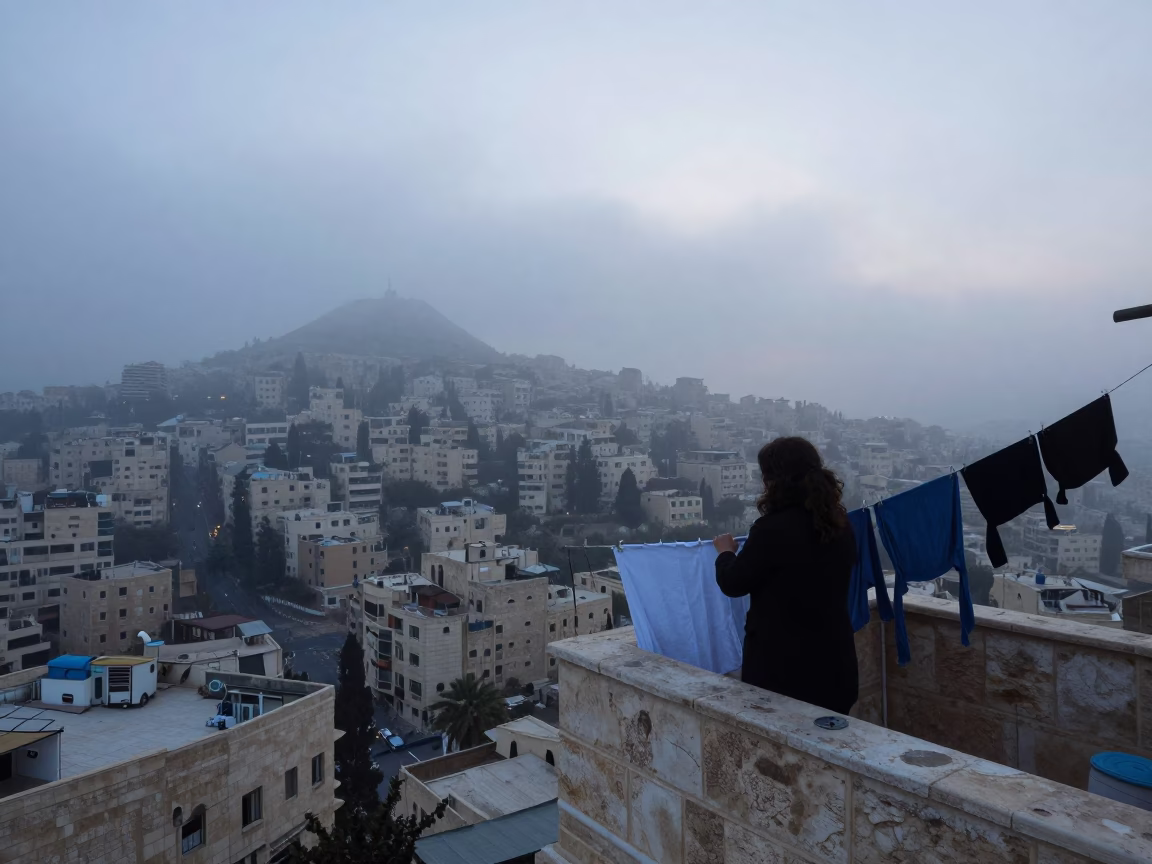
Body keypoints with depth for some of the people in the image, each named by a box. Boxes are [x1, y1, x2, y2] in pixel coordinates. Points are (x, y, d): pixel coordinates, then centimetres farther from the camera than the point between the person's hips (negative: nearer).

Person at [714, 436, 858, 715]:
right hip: (833, 663, 6)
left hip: (782, 665, -6)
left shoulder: (773, 528, -22)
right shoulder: (840, 524, 0)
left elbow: (732, 583, -10)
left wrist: (726, 552, 11)